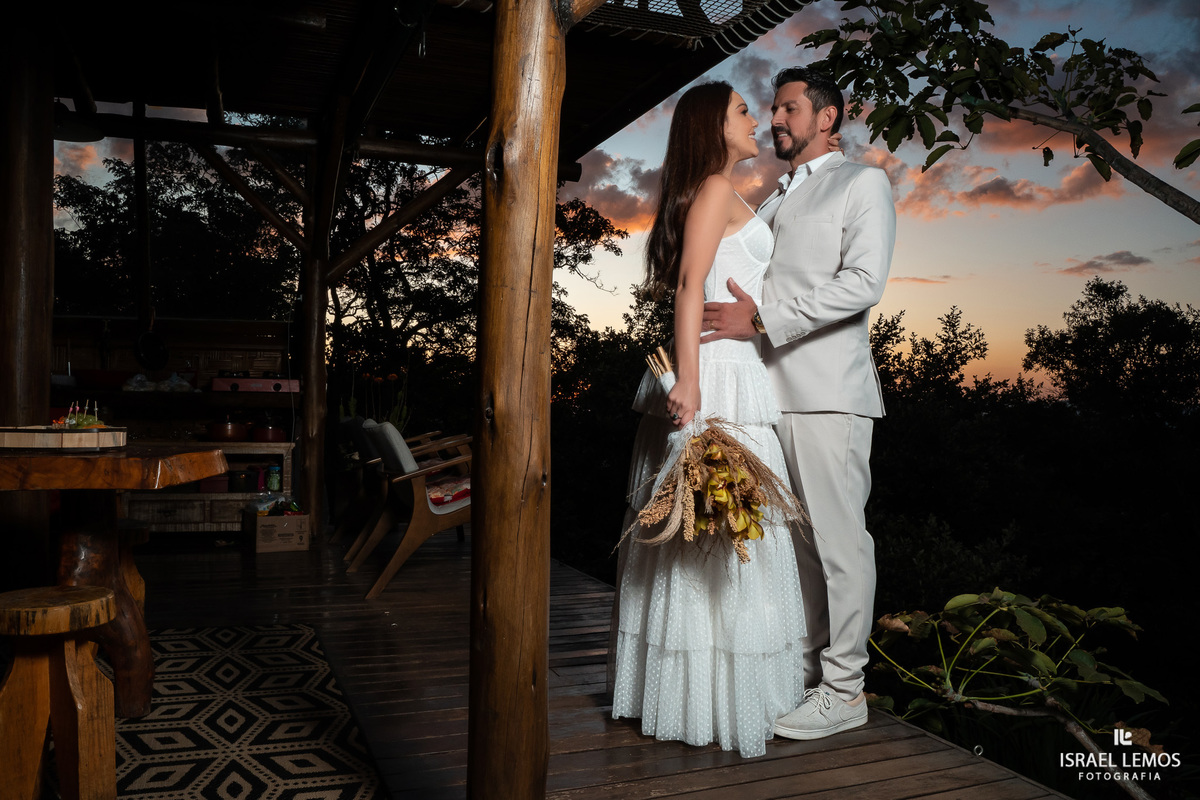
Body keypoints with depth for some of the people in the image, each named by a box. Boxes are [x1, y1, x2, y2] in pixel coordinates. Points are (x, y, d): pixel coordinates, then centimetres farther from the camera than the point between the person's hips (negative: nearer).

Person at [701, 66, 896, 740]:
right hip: (771, 390, 7)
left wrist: (761, 318, -16)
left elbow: (863, 282, -11)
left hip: (827, 392, -7)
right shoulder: (773, 199, 26)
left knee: (839, 539, -3)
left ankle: (843, 690, 7)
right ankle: (807, 669, 21)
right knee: (796, 539, 10)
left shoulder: (862, 183, 4)